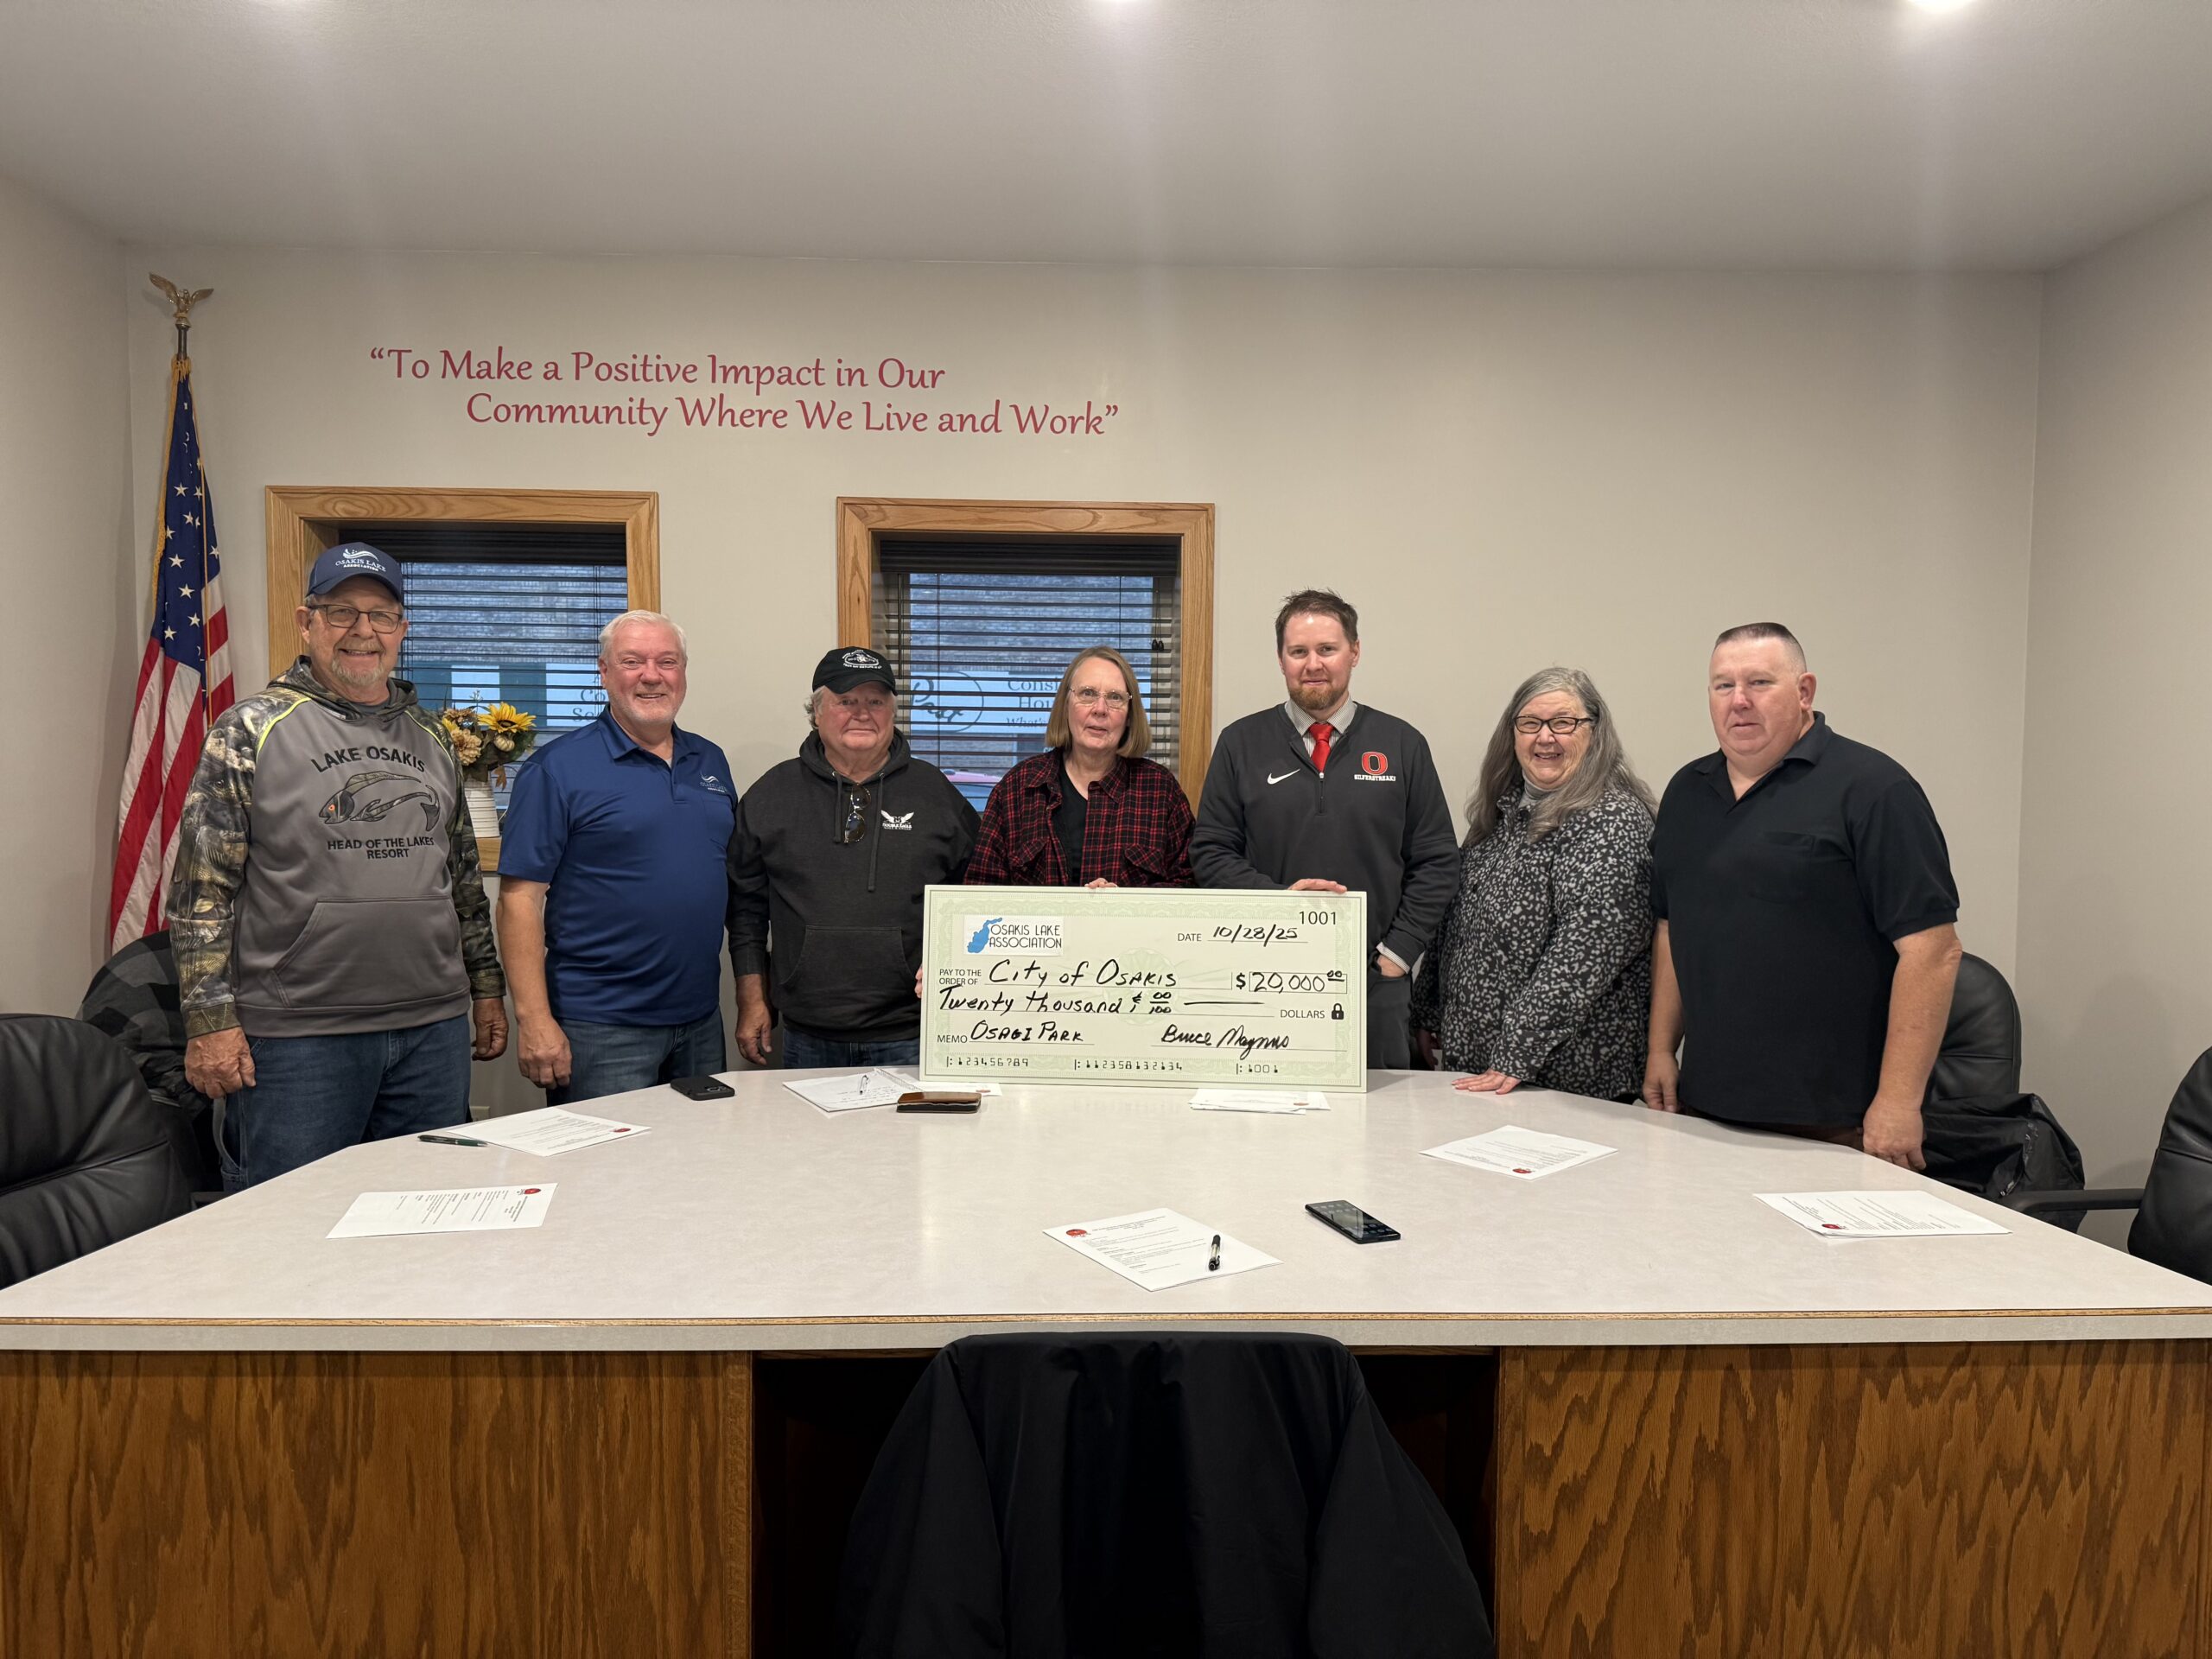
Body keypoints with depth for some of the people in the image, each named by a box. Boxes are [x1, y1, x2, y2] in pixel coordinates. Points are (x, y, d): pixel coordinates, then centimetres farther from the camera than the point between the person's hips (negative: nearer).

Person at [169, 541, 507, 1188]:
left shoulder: (431, 738, 12)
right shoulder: (251, 730, -2)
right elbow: (201, 889, -5)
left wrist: (486, 987, 15)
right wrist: (210, 1020, -10)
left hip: (434, 1030, 5)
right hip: (297, 1037, -4)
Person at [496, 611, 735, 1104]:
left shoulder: (710, 761, 11)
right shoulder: (558, 768, -7)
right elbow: (521, 897, -10)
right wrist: (534, 1020, -17)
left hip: (701, 1020, 6)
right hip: (602, 1027, -6)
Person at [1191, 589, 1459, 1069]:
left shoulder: (1402, 745, 7)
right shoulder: (1241, 743, 6)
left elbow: (1438, 862, 6)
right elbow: (1210, 853, 4)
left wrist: (1397, 954, -3)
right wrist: (1278, 897, -12)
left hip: (1375, 983, 1)